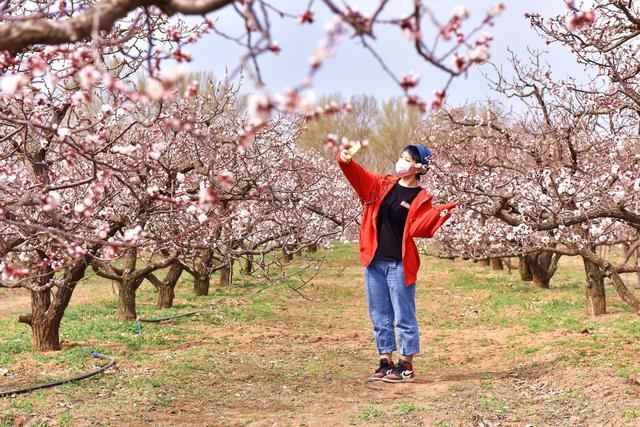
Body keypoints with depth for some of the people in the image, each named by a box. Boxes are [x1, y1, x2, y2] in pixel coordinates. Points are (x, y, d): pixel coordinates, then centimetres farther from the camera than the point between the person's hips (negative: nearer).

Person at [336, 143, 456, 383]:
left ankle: (406, 365, 11)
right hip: (374, 261, 5)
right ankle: (386, 362, 21)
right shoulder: (383, 184, 7)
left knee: (404, 316, 2)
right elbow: (358, 175, 1)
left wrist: (439, 214, -30)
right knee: (379, 316, 11)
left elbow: (418, 228, -16)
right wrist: (345, 160, -18)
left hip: (399, 265, -5)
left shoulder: (421, 199, -6)